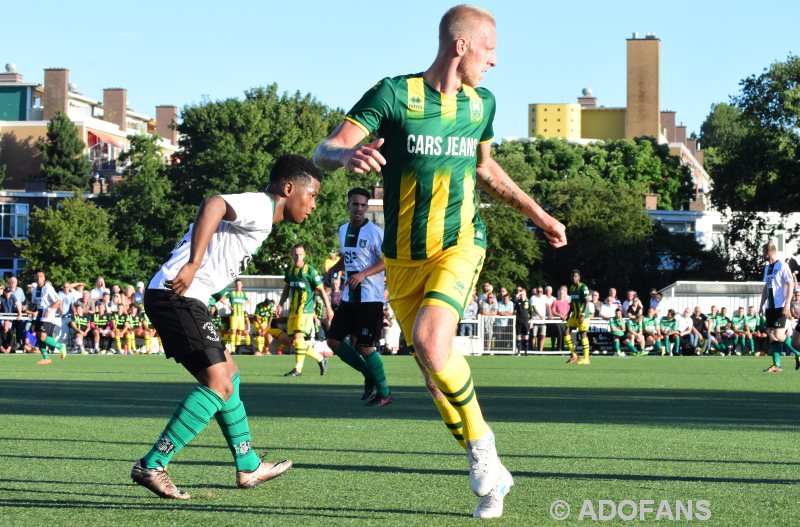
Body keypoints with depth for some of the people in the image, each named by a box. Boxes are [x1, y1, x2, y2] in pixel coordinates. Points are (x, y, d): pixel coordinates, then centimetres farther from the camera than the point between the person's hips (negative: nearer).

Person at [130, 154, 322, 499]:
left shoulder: (256, 211, 23)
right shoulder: (261, 206, -9)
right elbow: (213, 204, -28)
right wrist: (193, 265, -35)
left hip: (181, 298, 11)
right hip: (177, 295, -11)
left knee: (228, 374, 20)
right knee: (219, 385, -14)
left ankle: (248, 467, 29)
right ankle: (152, 466, -15)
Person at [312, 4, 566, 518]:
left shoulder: (481, 103, 6)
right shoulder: (394, 94, -9)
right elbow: (324, 152, -15)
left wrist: (537, 214, 25)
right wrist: (348, 155, -38)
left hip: (460, 244, 0)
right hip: (403, 257, 0)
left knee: (431, 342, -26)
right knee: (435, 371, 3)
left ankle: (480, 441, -5)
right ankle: (491, 474, 19)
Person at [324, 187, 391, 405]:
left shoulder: (374, 231, -10)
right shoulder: (343, 230, 12)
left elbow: (386, 261, -15)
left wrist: (363, 274, -26)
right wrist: (333, 270, 8)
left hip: (370, 298, -8)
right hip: (349, 297, 8)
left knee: (364, 346, -8)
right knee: (334, 341, 4)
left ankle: (384, 393, 8)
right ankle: (369, 375, 20)